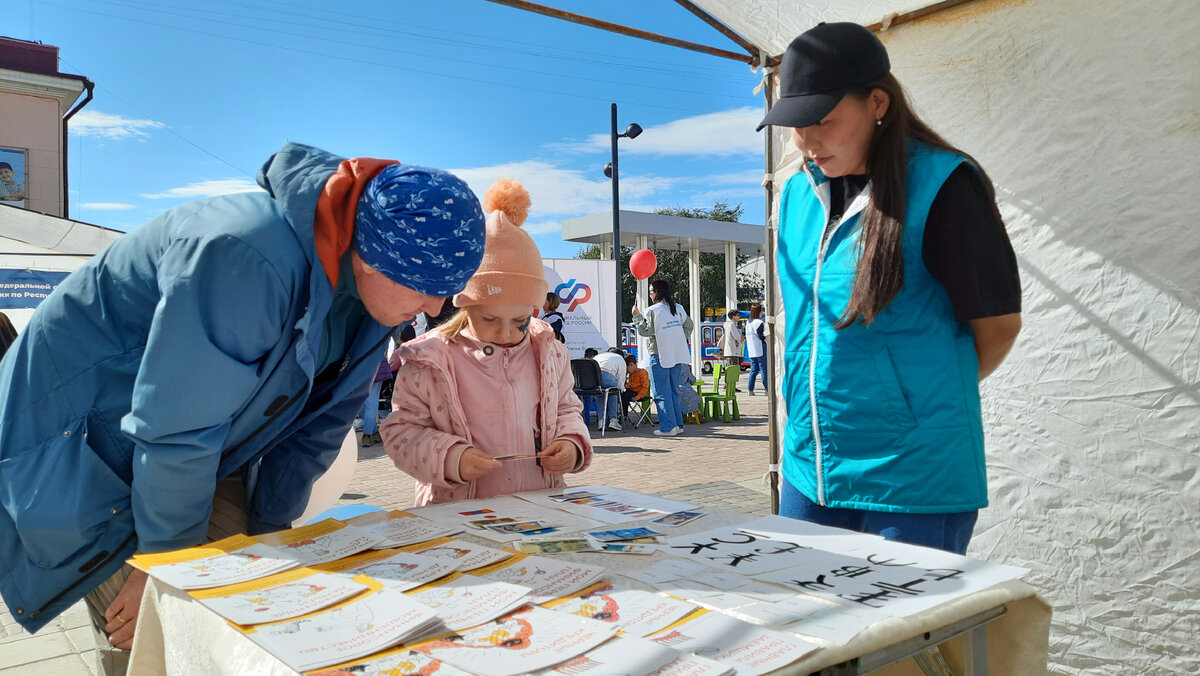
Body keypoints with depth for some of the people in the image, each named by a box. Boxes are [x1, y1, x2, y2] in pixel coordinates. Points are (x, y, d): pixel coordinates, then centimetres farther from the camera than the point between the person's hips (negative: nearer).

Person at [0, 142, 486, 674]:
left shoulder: (366, 289, -9)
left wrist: (266, 535, 0)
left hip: (203, 451, 7)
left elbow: (319, 422, -2)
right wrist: (168, 561, -17)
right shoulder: (250, 260, -36)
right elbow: (174, 431, -30)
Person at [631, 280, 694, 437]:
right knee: (674, 391, 14)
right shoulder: (678, 308, 10)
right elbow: (688, 326, 16)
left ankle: (668, 427, -4)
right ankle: (678, 424, 15)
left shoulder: (652, 310, -11)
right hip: (676, 355, 7)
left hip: (660, 356, -7)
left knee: (662, 393, -2)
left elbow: (646, 331, -14)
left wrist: (637, 316, -3)